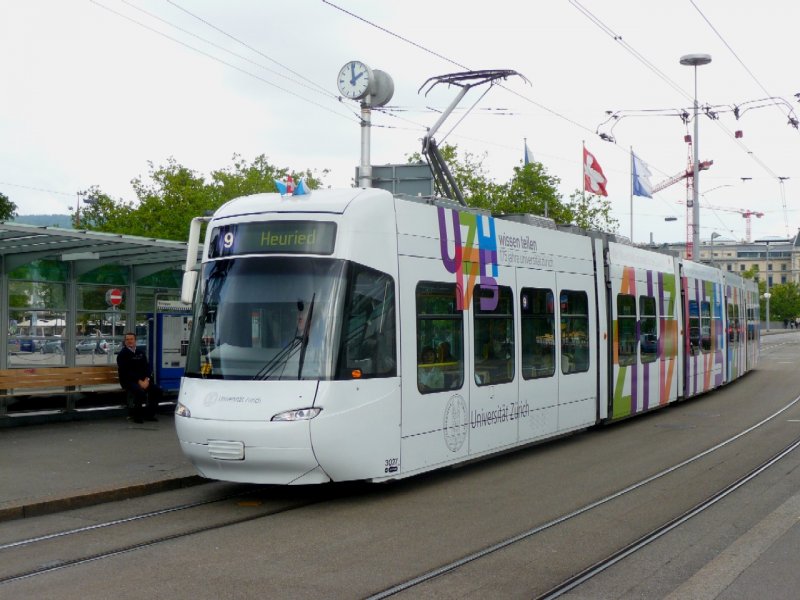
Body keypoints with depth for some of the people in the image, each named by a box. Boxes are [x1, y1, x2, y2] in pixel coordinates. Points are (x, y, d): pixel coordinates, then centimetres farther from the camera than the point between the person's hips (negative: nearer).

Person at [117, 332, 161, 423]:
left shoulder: (141, 353, 16)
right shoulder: (122, 354, -3)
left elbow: (147, 367, 12)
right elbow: (126, 371, -12)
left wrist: (146, 379, -8)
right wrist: (139, 381, -20)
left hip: (143, 380, 6)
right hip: (128, 381, -6)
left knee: (157, 390, -14)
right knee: (140, 391, -34)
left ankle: (149, 414, -2)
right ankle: (136, 416, -17)